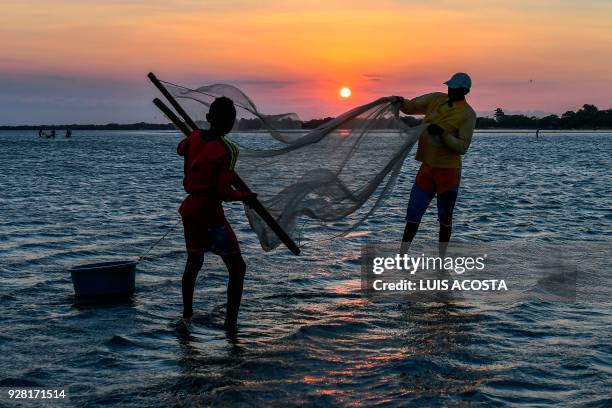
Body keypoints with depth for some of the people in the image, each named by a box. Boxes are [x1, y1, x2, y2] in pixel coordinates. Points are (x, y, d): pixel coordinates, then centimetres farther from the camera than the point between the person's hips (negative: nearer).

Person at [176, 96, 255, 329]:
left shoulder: (193, 138, 2)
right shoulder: (227, 150, -16)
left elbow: (181, 149, 28)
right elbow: (223, 193, -21)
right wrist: (245, 196, -3)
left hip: (190, 208, 7)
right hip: (210, 213, -7)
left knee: (194, 262, 25)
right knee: (237, 267, 3)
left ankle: (187, 313, 37)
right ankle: (230, 321, -3)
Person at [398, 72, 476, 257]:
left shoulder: (467, 115, -12)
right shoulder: (436, 99, 4)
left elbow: (462, 147, -17)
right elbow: (411, 107, 12)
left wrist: (443, 134, -28)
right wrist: (401, 102, -9)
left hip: (448, 171, -4)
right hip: (427, 167, 5)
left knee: (445, 218, 7)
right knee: (413, 213, 1)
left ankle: (442, 258, 18)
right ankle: (402, 257, 4)